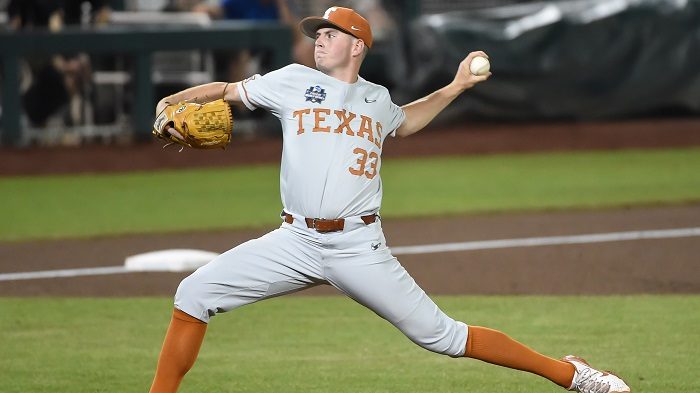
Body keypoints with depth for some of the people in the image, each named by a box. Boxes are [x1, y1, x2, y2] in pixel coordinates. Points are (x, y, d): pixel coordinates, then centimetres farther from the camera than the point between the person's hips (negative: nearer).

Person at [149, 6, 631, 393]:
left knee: (441, 334, -5)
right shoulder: (293, 81, 9)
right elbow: (226, 91, 9)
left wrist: (455, 88, 28)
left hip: (359, 247, -1)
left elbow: (405, 122, 37)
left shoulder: (378, 99, 14)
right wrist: (172, 103, -9)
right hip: (295, 242, 1)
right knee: (195, 294, -12)